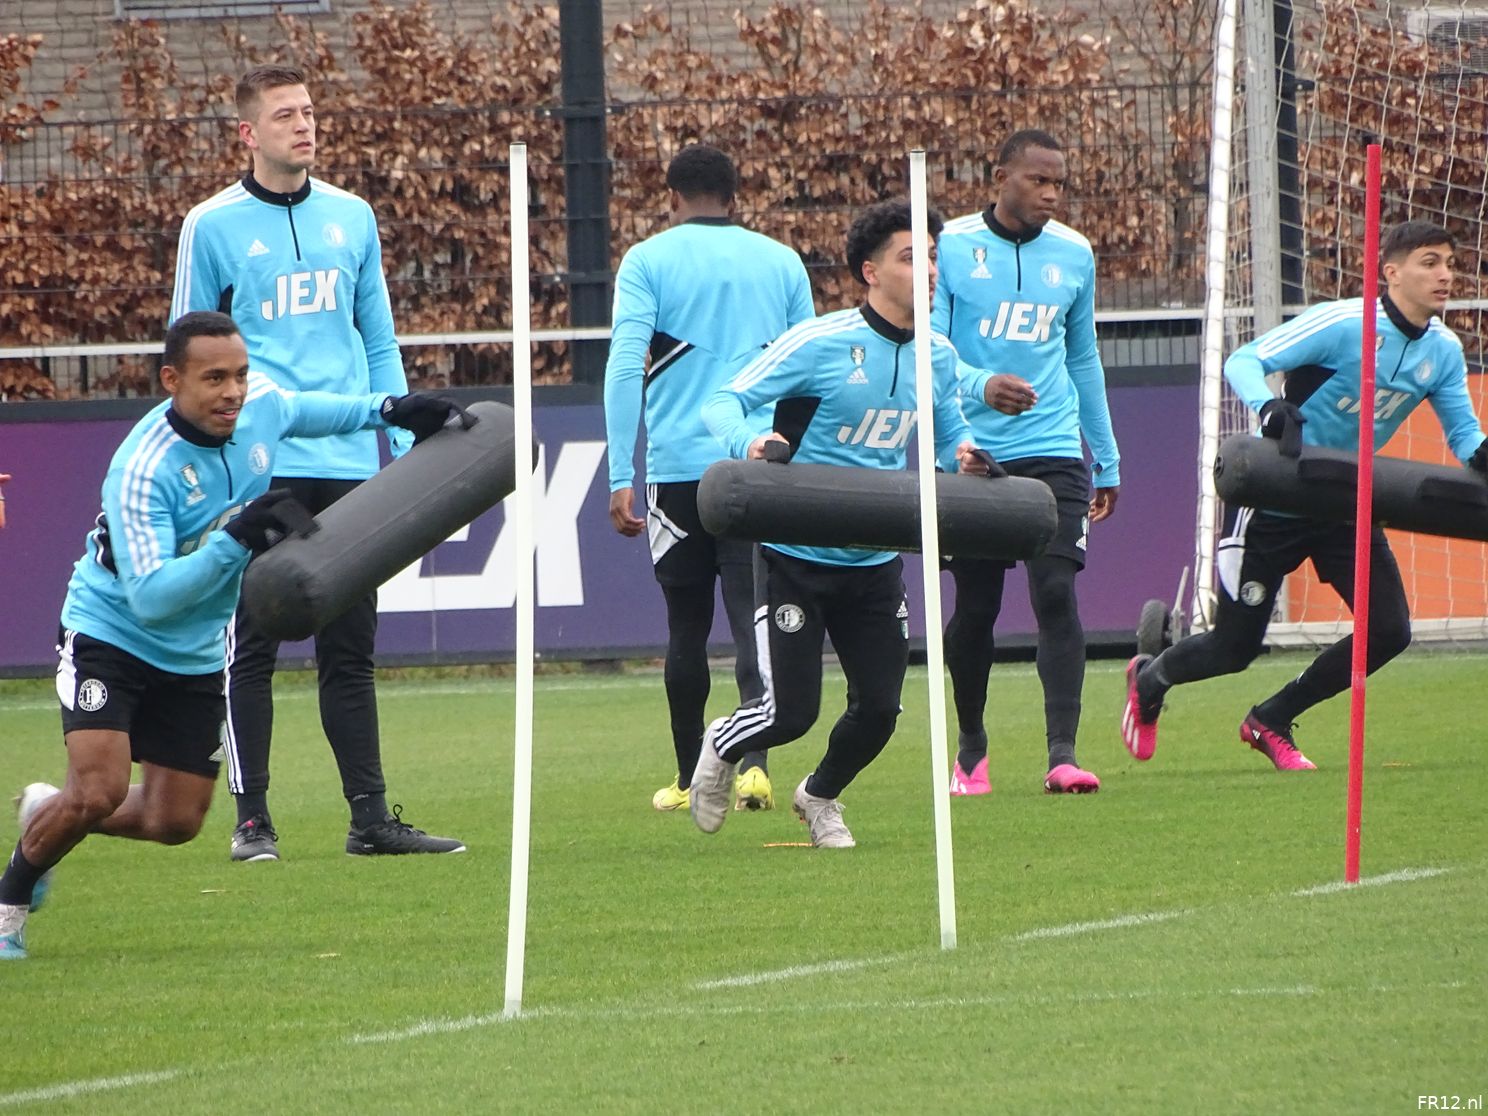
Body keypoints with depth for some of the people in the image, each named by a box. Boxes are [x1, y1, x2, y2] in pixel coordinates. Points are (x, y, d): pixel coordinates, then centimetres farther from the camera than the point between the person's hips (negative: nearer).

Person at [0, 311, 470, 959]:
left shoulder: (261, 407, -12)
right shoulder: (142, 470, -32)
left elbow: (301, 410, 16)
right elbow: (151, 599, -37)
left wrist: (386, 410, 6)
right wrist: (234, 539, -46)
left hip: (196, 656, 7)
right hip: (110, 634, -7)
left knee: (176, 822, 8)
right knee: (99, 791, -23)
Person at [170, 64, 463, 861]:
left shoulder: (351, 218, 12)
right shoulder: (212, 227, 0)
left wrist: (401, 448, 10)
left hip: (348, 466, 4)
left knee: (350, 646, 6)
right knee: (251, 648, -1)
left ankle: (370, 816, 8)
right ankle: (251, 819, 4)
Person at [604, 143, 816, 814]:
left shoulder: (649, 261, 2)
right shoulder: (780, 262, 10)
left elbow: (625, 368, -8)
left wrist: (620, 478, -9)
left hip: (678, 466, -1)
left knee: (686, 627, 10)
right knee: (753, 620, -3)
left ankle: (691, 779, 18)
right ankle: (752, 762, -23)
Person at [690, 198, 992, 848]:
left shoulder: (937, 357, 3)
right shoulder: (820, 344, -15)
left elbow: (949, 431, 19)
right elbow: (723, 403, -14)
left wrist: (967, 453, -6)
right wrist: (748, 443, -36)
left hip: (876, 560, 5)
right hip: (796, 556, -5)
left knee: (880, 708, 2)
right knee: (792, 712, -7)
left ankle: (821, 796, 33)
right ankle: (721, 748, 28)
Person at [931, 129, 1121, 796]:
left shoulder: (1074, 255, 9)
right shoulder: (950, 248, -3)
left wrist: (1107, 461, 22)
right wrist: (980, 387, -30)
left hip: (1053, 452, 2)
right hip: (971, 455, -2)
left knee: (1056, 594, -13)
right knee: (974, 608, 6)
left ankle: (1062, 754, -17)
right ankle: (971, 748, 26)